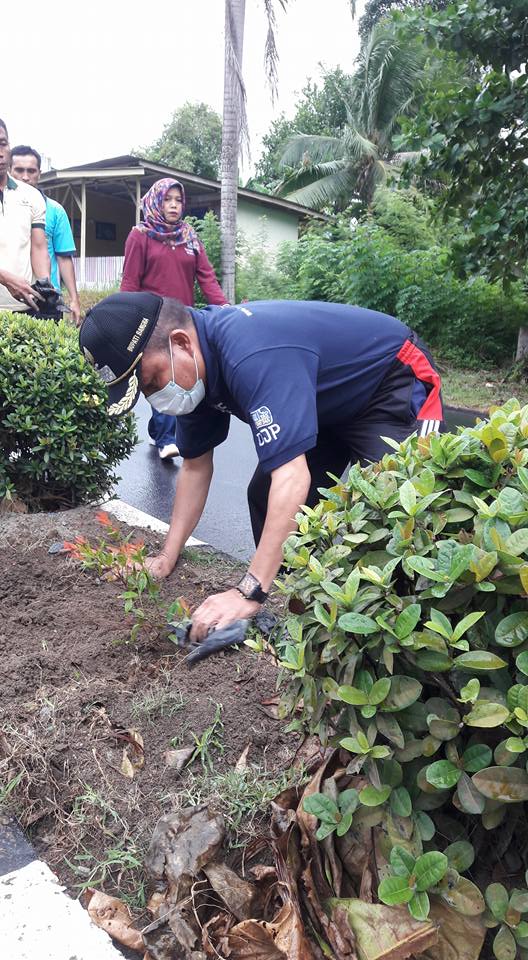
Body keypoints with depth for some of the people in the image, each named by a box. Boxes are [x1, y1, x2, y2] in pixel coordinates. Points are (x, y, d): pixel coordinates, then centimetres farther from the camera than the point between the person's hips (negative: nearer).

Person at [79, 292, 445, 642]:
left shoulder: (251, 355, -39)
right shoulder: (193, 362, -10)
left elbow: (292, 478, -45)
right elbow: (196, 466, 0)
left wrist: (249, 593, -45)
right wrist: (166, 558, -4)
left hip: (394, 383, -8)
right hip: (332, 404, 8)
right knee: (265, 497, 2)